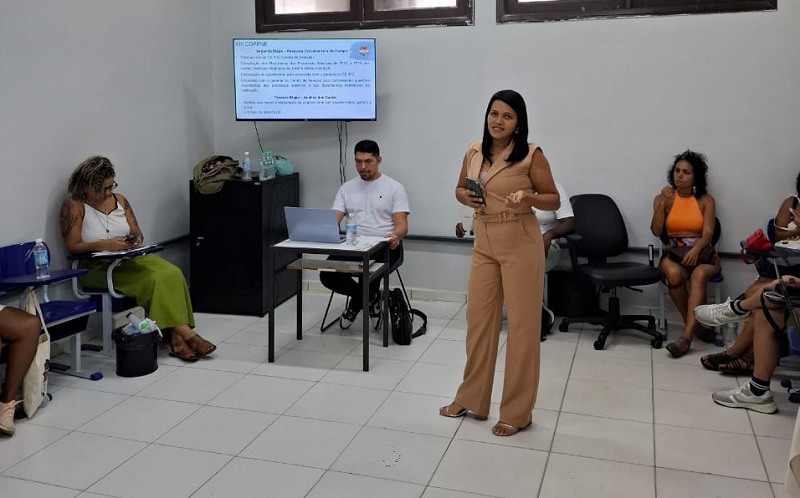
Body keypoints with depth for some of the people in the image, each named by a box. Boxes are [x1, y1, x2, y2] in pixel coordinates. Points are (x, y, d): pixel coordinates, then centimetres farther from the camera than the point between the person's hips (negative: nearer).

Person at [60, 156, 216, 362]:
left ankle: (176, 336, -30)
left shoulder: (119, 200, 11)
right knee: (153, 279, -29)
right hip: (97, 268, -5)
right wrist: (104, 245, -23)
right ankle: (183, 333, -24)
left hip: (129, 259, 5)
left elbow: (137, 234, 15)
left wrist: (136, 240, -10)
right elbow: (72, 246, -10)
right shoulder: (74, 205, -5)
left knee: (171, 274, -24)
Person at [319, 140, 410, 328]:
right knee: (327, 275, -23)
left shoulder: (394, 188, 2)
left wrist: (395, 235, -32)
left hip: (385, 247, -3)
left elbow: (402, 225, -6)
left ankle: (357, 302, 0)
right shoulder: (346, 188, 13)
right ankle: (370, 298, 5)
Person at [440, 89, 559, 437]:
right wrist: (466, 198, -3)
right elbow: (460, 189, 19)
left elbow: (554, 200, -3)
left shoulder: (531, 154, -9)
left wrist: (528, 197, -23)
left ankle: (517, 411, 16)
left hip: (520, 245, -5)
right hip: (484, 245, 5)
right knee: (478, 320, 13)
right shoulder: (474, 151, 5)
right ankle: (471, 399, 29)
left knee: (521, 325, 2)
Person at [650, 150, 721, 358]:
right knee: (674, 274, -36)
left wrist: (695, 250, -26)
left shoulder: (706, 200, 7)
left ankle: (686, 335, -42)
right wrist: (663, 203, -15)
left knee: (699, 274, -36)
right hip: (673, 252, 0)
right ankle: (695, 324, -16)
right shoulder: (663, 198, 8)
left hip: (702, 251, 0)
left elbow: (708, 233, -5)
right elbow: (656, 231, -4)